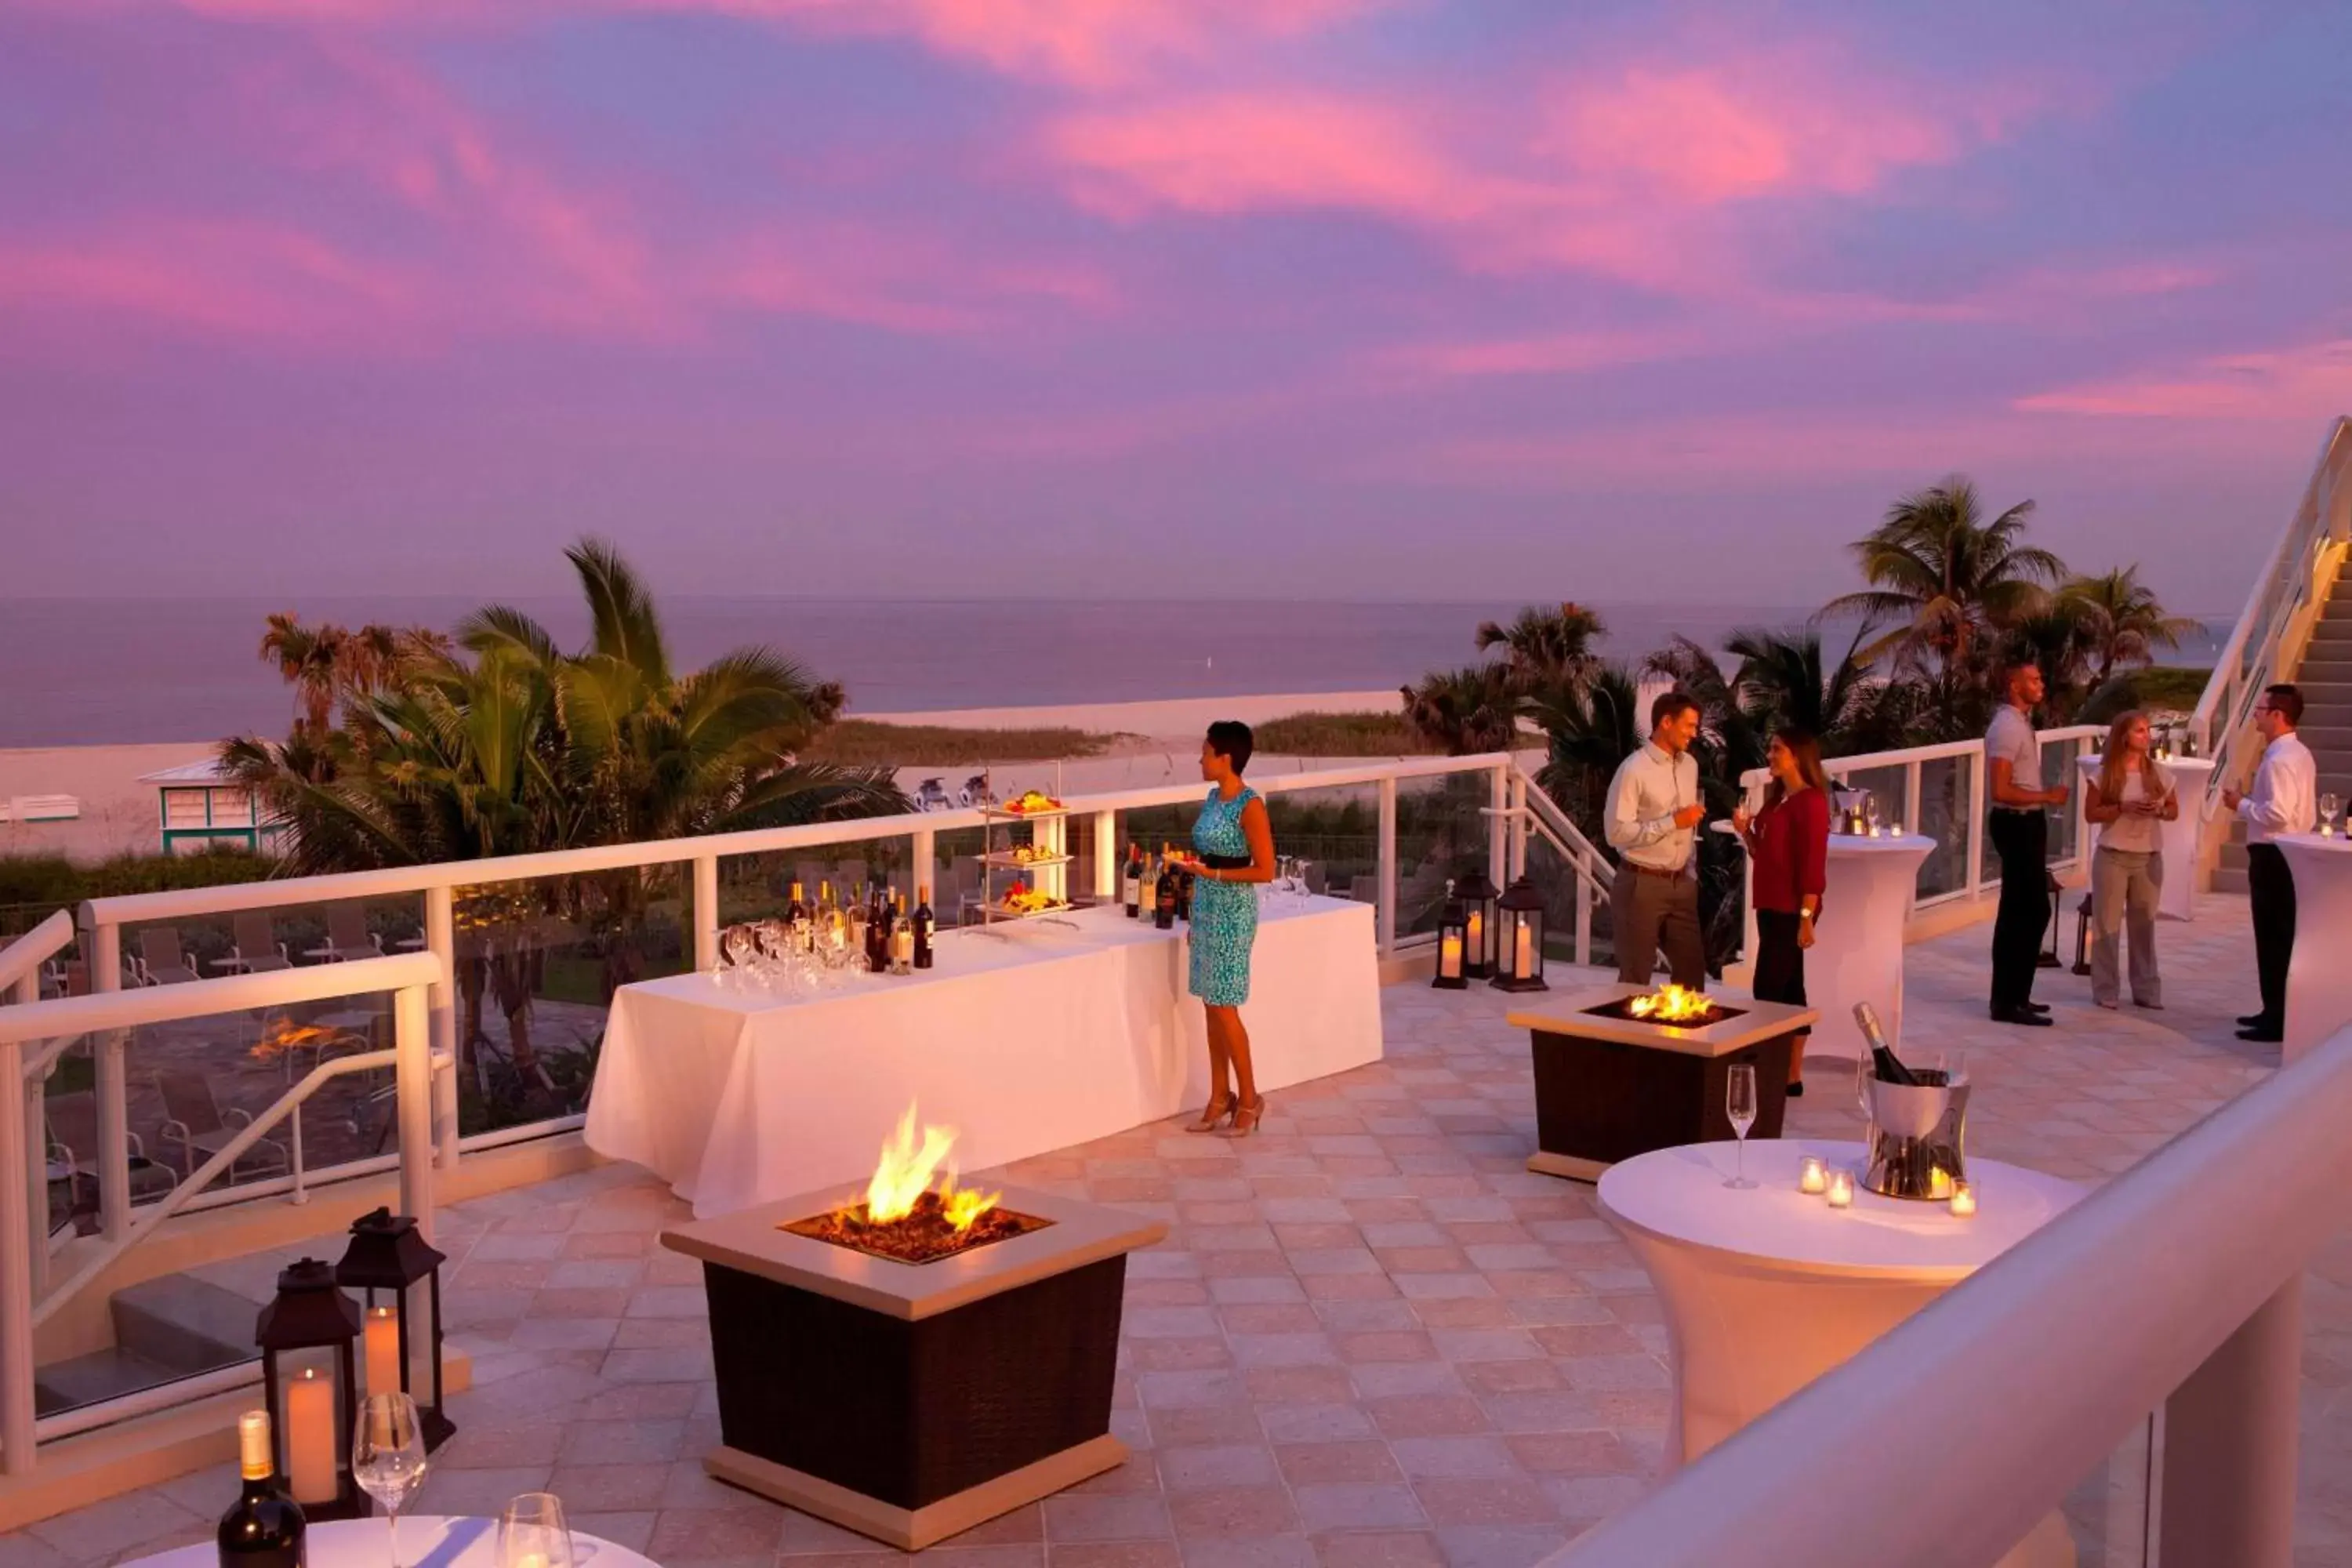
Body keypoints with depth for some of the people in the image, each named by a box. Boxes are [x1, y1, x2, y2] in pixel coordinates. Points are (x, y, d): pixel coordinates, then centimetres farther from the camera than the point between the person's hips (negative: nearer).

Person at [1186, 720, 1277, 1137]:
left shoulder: (1250, 805, -16)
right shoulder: (1213, 797, 9)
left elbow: (1265, 870, -17)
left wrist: (1214, 874, -22)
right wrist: (1195, 915, 17)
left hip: (1233, 911, -8)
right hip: (1205, 907, 8)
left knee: (1224, 1007, -3)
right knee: (1211, 1007, 10)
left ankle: (1249, 1099, 9)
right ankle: (1220, 1098, 19)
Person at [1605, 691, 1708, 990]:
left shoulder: (1690, 765, 9)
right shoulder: (1634, 770, -15)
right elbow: (1616, 833, -21)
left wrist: (1691, 873, 15)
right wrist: (1673, 821, -21)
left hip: (1680, 884, 7)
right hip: (1641, 885, -7)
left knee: (1692, 970, 11)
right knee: (1636, 978, 3)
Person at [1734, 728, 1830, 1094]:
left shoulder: (1810, 802, -13)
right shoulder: (1778, 799, 15)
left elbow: (1813, 865, -18)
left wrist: (1806, 917, -21)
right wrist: (1745, 831, 3)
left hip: (1791, 910, -9)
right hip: (1772, 907, 9)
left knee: (1768, 990, -10)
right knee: (1788, 989, 11)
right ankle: (1791, 1076, 15)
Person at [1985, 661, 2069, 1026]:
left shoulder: (2022, 722, 14)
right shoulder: (2007, 727, -18)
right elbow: (2000, 790, -25)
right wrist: (2047, 797, -21)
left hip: (2027, 822, 11)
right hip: (2016, 823, -10)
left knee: (2034, 910, 15)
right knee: (2019, 913, -8)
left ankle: (2016, 995, 23)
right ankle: (2007, 1002, -3)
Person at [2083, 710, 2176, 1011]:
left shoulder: (2158, 772, 4)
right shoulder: (2105, 773, -4)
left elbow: (2174, 810, 11)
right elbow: (2090, 813, -5)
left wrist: (2159, 810, -11)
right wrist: (2123, 808, -19)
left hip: (2149, 857, 3)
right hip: (2113, 857, -3)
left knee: (2144, 924, 8)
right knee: (2107, 923, 1)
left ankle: (2146, 990, 16)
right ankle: (2106, 991, 8)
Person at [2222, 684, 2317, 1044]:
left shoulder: (2279, 759, -20)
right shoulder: (2299, 754, 13)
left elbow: (2277, 814, -26)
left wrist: (2242, 804, -12)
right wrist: (2252, 800, 13)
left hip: (2273, 856, -10)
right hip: (2290, 852, 10)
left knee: (2273, 941, -4)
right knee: (2282, 939, 16)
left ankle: (2277, 1022, 0)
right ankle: (2277, 1013, 25)